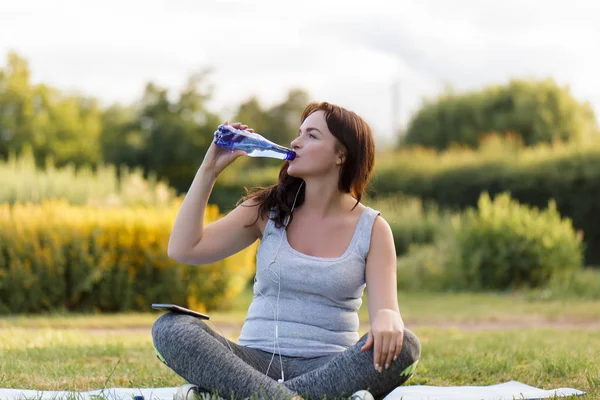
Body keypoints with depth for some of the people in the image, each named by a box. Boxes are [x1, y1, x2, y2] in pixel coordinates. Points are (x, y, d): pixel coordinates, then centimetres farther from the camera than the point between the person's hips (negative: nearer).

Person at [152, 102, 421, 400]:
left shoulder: (372, 228, 3)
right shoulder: (268, 209, 8)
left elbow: (386, 309, -9)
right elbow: (182, 250, 1)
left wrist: (386, 320, -34)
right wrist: (209, 170, -2)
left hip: (330, 366, -1)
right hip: (257, 361, 1)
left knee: (403, 347, -32)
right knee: (170, 329, -26)